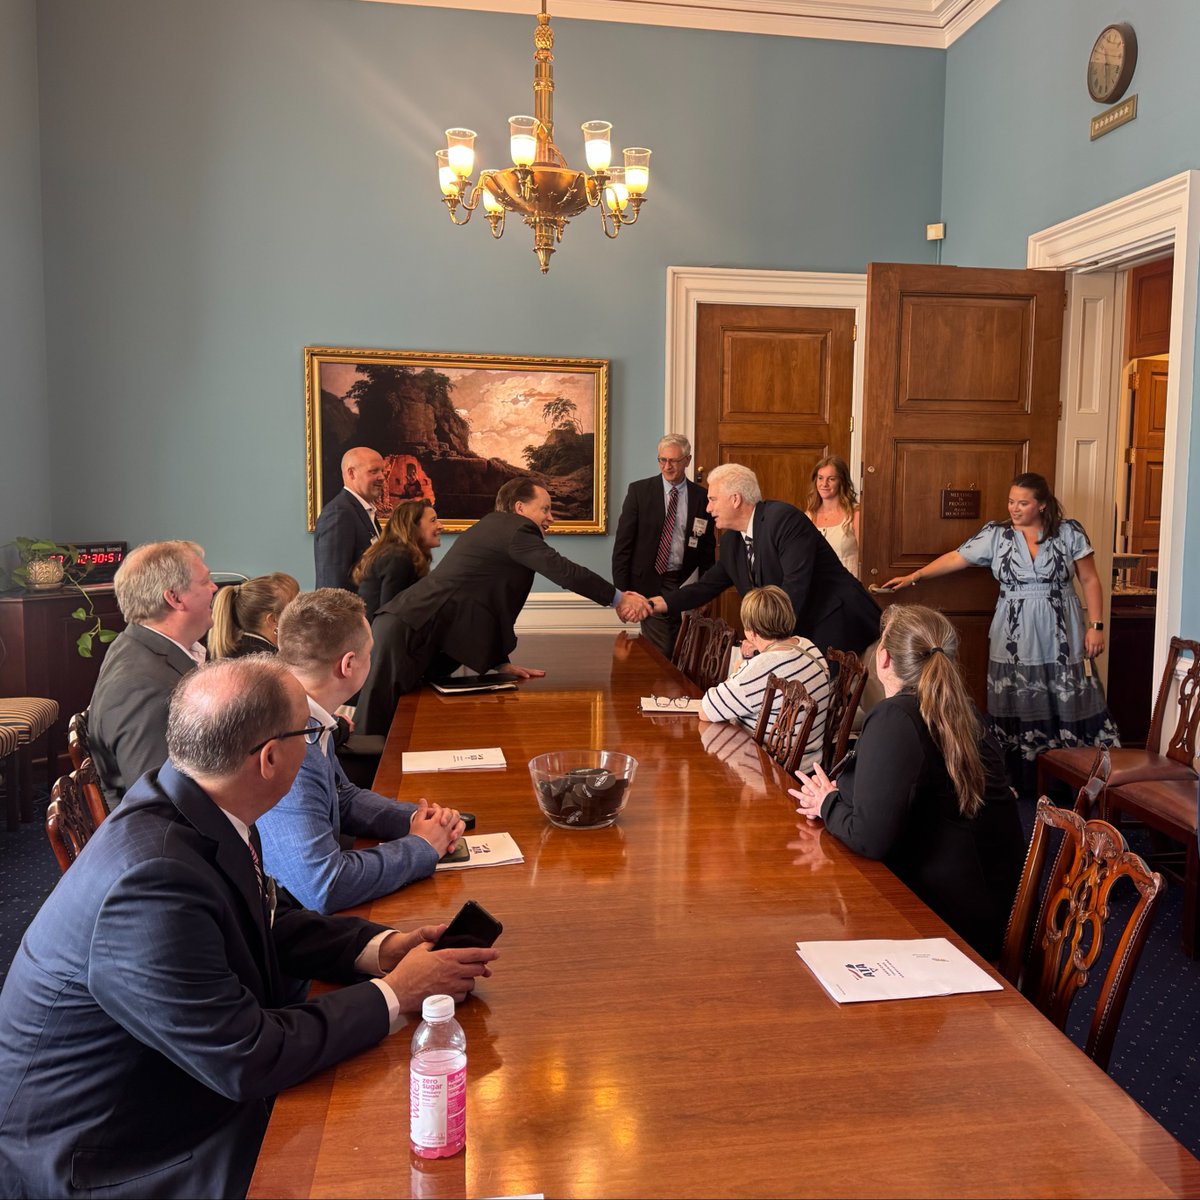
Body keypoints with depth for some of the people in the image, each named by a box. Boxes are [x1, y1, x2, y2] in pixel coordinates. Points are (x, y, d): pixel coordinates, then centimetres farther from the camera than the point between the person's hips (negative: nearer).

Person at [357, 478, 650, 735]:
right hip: (406, 631, -10)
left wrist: (501, 662, 19)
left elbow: (492, 604, 23)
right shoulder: (517, 530, -7)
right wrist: (618, 598, 0)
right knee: (375, 726, -6)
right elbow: (564, 571, -11)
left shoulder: (494, 529, 23)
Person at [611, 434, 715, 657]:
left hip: (685, 584, 2)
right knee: (660, 652, -9)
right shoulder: (639, 490, -1)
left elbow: (708, 547, 9)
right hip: (649, 583, -2)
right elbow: (623, 541, -1)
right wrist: (621, 588, -6)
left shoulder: (701, 496, 4)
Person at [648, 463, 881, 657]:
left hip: (835, 627, -7)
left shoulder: (785, 519, -18)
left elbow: (796, 584, -25)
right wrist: (657, 604, -1)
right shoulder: (730, 541, 8)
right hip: (796, 635, 8)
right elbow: (708, 586, 11)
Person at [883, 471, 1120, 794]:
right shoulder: (996, 534, 3)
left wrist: (1096, 625, -3)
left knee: (1069, 707, 0)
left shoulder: (1069, 532, 1)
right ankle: (1019, 782, 8)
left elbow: (1090, 580, 3)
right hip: (1013, 641, 1)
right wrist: (915, 576, 1)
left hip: (1061, 638, -1)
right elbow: (955, 558, 5)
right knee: (1016, 709, 1)